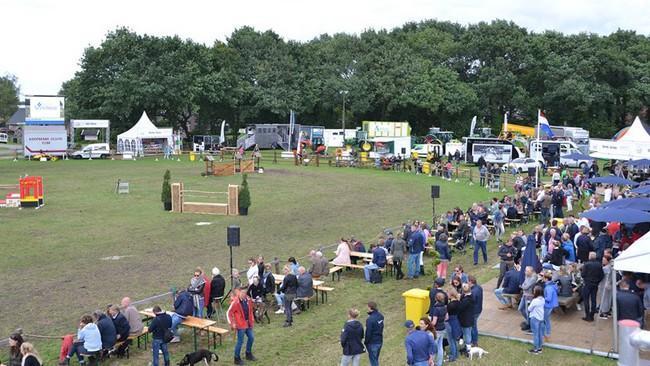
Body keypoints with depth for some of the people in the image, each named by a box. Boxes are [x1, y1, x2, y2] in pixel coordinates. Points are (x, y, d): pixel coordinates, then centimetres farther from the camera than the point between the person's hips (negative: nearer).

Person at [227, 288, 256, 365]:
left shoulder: (248, 300, 0)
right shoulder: (235, 302, -21)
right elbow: (229, 313, -16)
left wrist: (252, 320, 13)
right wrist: (232, 324, -17)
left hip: (248, 323, 7)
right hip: (240, 325, -7)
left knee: (251, 338, 17)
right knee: (240, 341, 0)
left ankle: (248, 354, 38)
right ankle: (237, 358, 16)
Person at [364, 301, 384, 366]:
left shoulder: (370, 319, -26)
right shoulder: (381, 316, -2)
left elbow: (368, 333, -19)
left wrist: (366, 342, -6)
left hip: (373, 343, -7)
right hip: (380, 341, 7)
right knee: (376, 359, 22)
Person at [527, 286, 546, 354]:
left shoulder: (534, 301, -24)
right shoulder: (543, 300, -2)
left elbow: (529, 309, -13)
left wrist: (529, 306, 7)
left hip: (535, 319, -7)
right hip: (541, 318, 7)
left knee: (535, 334, 2)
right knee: (540, 333, 15)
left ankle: (535, 349, 9)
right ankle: (539, 348, 25)